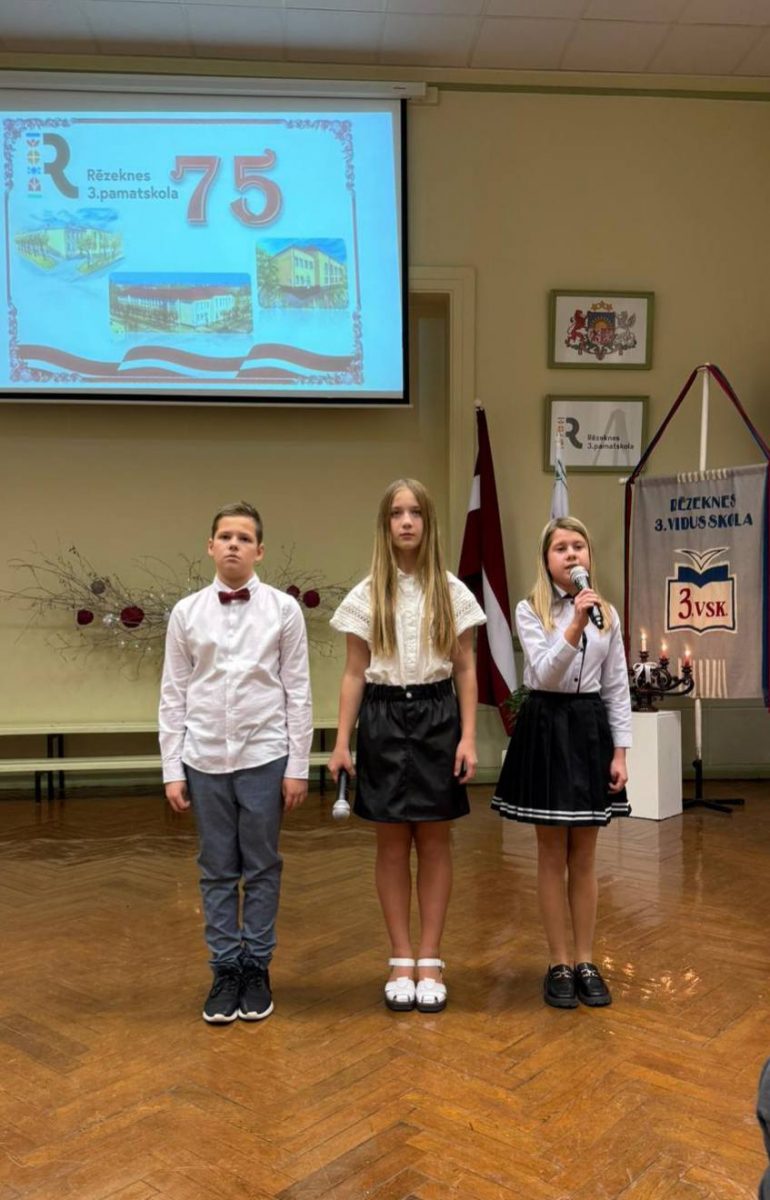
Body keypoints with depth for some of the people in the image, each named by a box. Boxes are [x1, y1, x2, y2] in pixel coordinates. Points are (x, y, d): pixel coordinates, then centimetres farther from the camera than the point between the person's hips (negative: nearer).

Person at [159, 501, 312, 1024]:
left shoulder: (283, 609, -3)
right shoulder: (187, 612, 1)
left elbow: (298, 691, -2)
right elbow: (173, 695, 4)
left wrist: (298, 766, -3)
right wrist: (172, 770, 2)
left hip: (264, 756, -1)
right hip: (205, 759, 1)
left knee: (262, 868, 10)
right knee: (217, 871, 11)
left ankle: (257, 968, 26)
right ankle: (225, 970, 25)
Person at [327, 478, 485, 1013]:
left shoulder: (452, 592, 2)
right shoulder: (366, 596, 3)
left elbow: (465, 670, 3)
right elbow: (354, 674, 4)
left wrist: (469, 737, -5)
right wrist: (342, 742, -1)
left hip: (436, 717, 0)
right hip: (384, 719, 0)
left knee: (434, 843, 6)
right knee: (393, 845, 7)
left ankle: (431, 960, 18)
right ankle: (401, 961, 19)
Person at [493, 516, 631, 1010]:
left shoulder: (607, 613, 6)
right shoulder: (531, 611, -4)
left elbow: (616, 688, 6)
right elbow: (544, 674, -17)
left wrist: (620, 751, 2)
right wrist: (576, 625, -27)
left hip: (590, 728, 3)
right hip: (545, 728, -3)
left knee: (585, 857, 10)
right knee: (553, 856, 6)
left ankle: (586, 961, 22)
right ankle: (560, 964, 19)